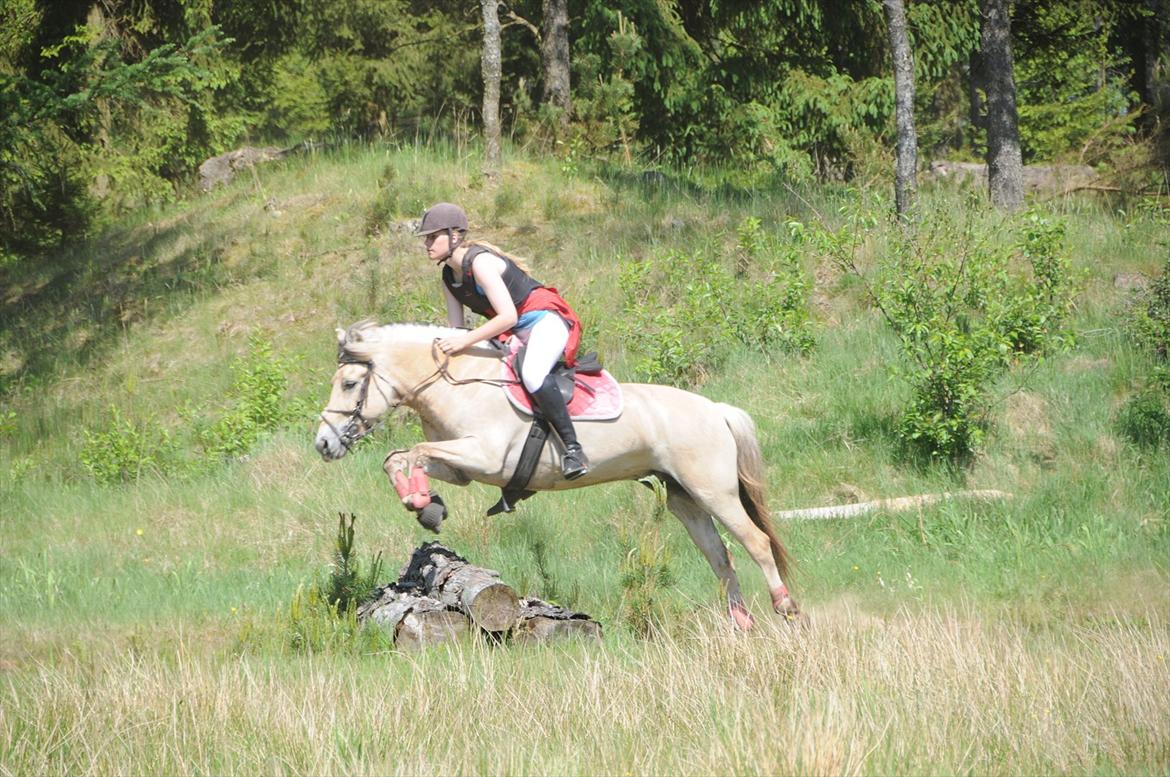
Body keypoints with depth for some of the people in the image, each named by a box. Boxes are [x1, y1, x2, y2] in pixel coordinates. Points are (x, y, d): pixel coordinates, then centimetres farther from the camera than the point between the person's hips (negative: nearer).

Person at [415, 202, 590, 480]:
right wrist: (449, 348, -6)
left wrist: (466, 341, -31)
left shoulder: (480, 262, -22)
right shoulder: (449, 276, 6)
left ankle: (573, 448, -33)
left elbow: (508, 316, -30)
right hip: (512, 334, 10)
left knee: (531, 375, -38)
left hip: (544, 321, -10)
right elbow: (455, 328, 11)